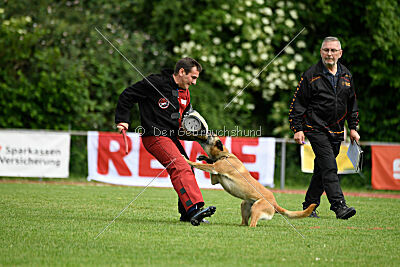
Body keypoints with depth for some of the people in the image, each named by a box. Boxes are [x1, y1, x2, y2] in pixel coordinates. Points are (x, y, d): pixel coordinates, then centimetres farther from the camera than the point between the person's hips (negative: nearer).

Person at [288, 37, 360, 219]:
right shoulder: (311, 75, -5)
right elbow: (298, 103, -3)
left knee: (321, 171, 10)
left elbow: (352, 103, 21)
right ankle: (339, 206, -25)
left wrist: (353, 127, 16)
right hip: (316, 129, -6)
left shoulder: (346, 75, 11)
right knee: (329, 168, -17)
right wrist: (297, 129, -9)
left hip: (336, 132, 6)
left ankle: (309, 206, 20)